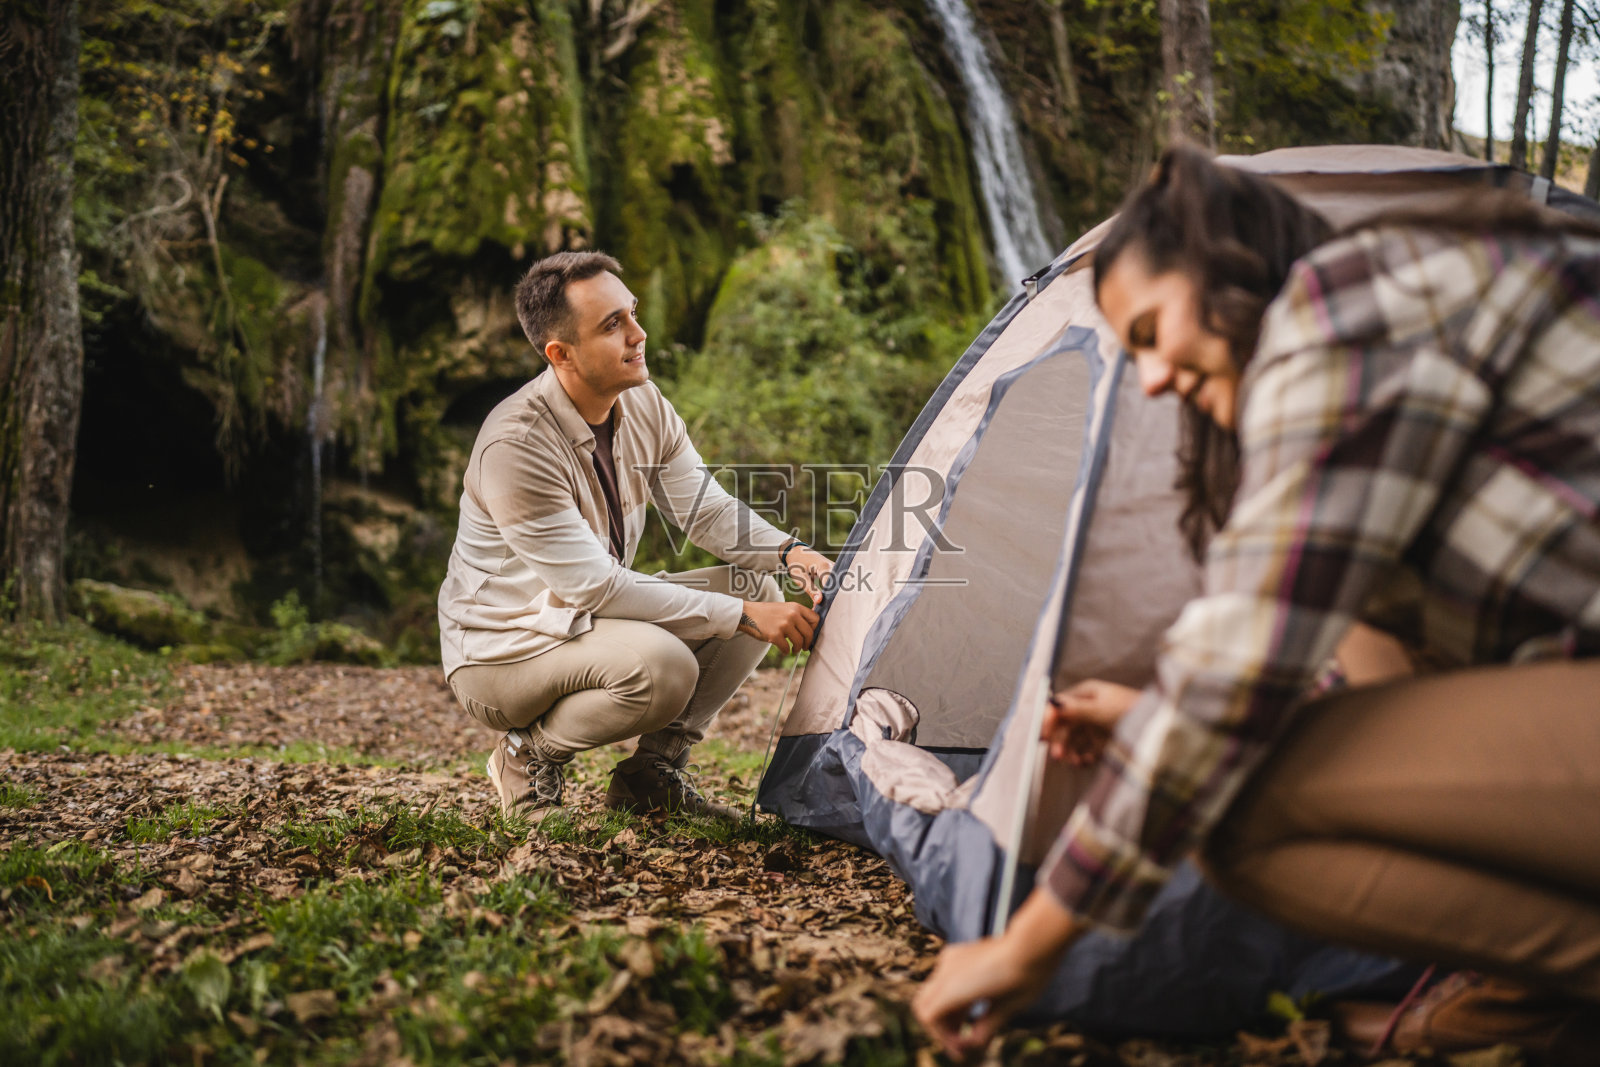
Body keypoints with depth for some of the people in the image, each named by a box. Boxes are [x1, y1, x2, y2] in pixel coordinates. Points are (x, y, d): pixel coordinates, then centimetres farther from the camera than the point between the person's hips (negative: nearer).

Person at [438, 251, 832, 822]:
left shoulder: (645, 407, -4)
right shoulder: (514, 446, -29)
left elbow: (708, 509, 3)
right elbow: (598, 586, -29)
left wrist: (789, 551, -17)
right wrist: (740, 616, -30)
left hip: (587, 619, 8)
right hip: (501, 652, -8)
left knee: (759, 587, -5)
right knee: (661, 665, -35)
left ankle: (652, 770, 2)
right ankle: (531, 755, -5)